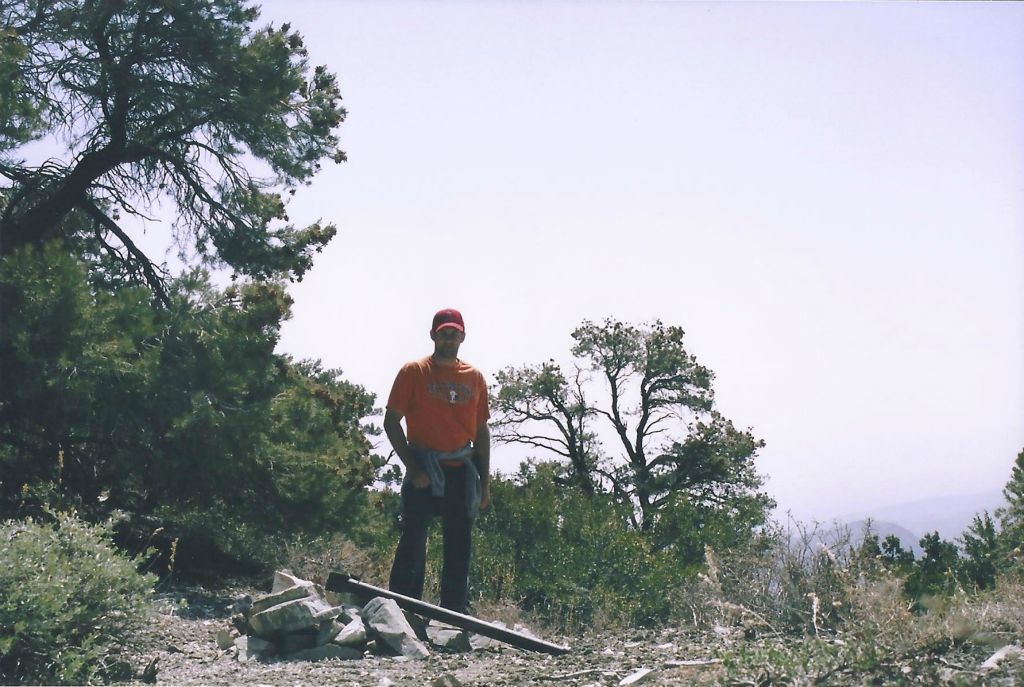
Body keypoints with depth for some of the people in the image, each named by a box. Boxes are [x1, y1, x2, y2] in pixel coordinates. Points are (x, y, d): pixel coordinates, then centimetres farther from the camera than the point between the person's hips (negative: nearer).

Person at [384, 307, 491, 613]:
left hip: (462, 473, 4)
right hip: (424, 472, -4)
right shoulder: (413, 372, 0)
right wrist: (412, 469, -11)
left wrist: (484, 483, 8)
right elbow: (391, 422, -3)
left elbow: (482, 431, 13)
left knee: (459, 548, 8)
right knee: (413, 544, -5)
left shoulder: (474, 377, 10)